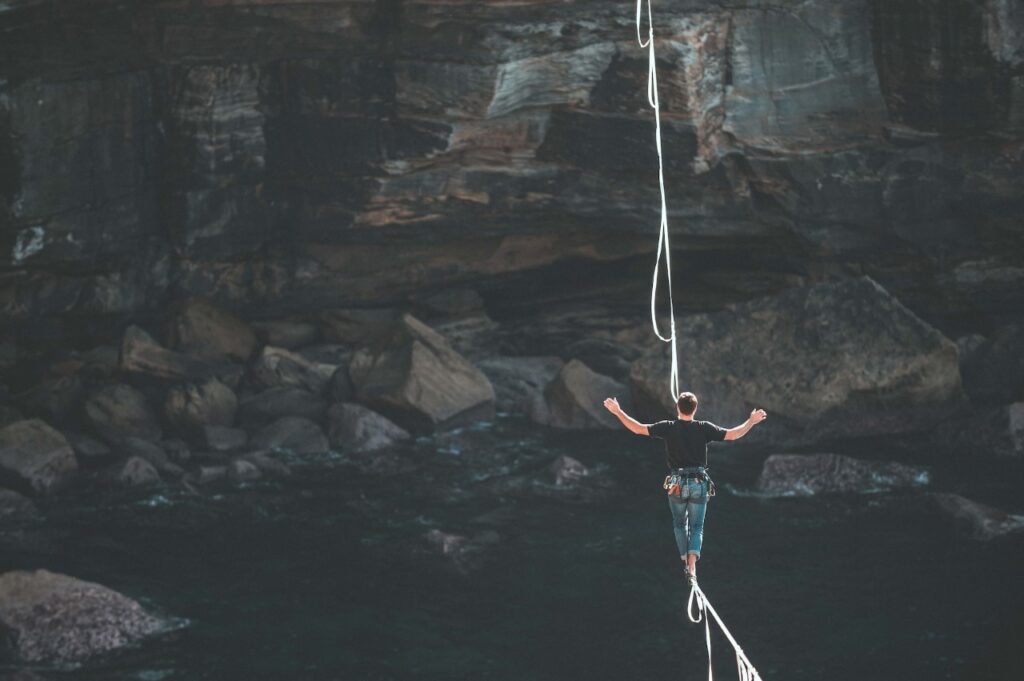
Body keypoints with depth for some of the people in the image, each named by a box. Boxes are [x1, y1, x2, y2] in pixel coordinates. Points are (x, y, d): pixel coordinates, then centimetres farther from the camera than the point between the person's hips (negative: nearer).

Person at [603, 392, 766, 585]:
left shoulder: (669, 428, -5)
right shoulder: (704, 428, -4)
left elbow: (638, 428, -6)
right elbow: (732, 435, -3)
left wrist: (618, 412, 3)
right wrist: (751, 421, 11)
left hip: (676, 484, 0)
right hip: (699, 483, 0)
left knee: (679, 524, 21)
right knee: (696, 527, 6)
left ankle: (685, 562, 21)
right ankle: (692, 566, -13)